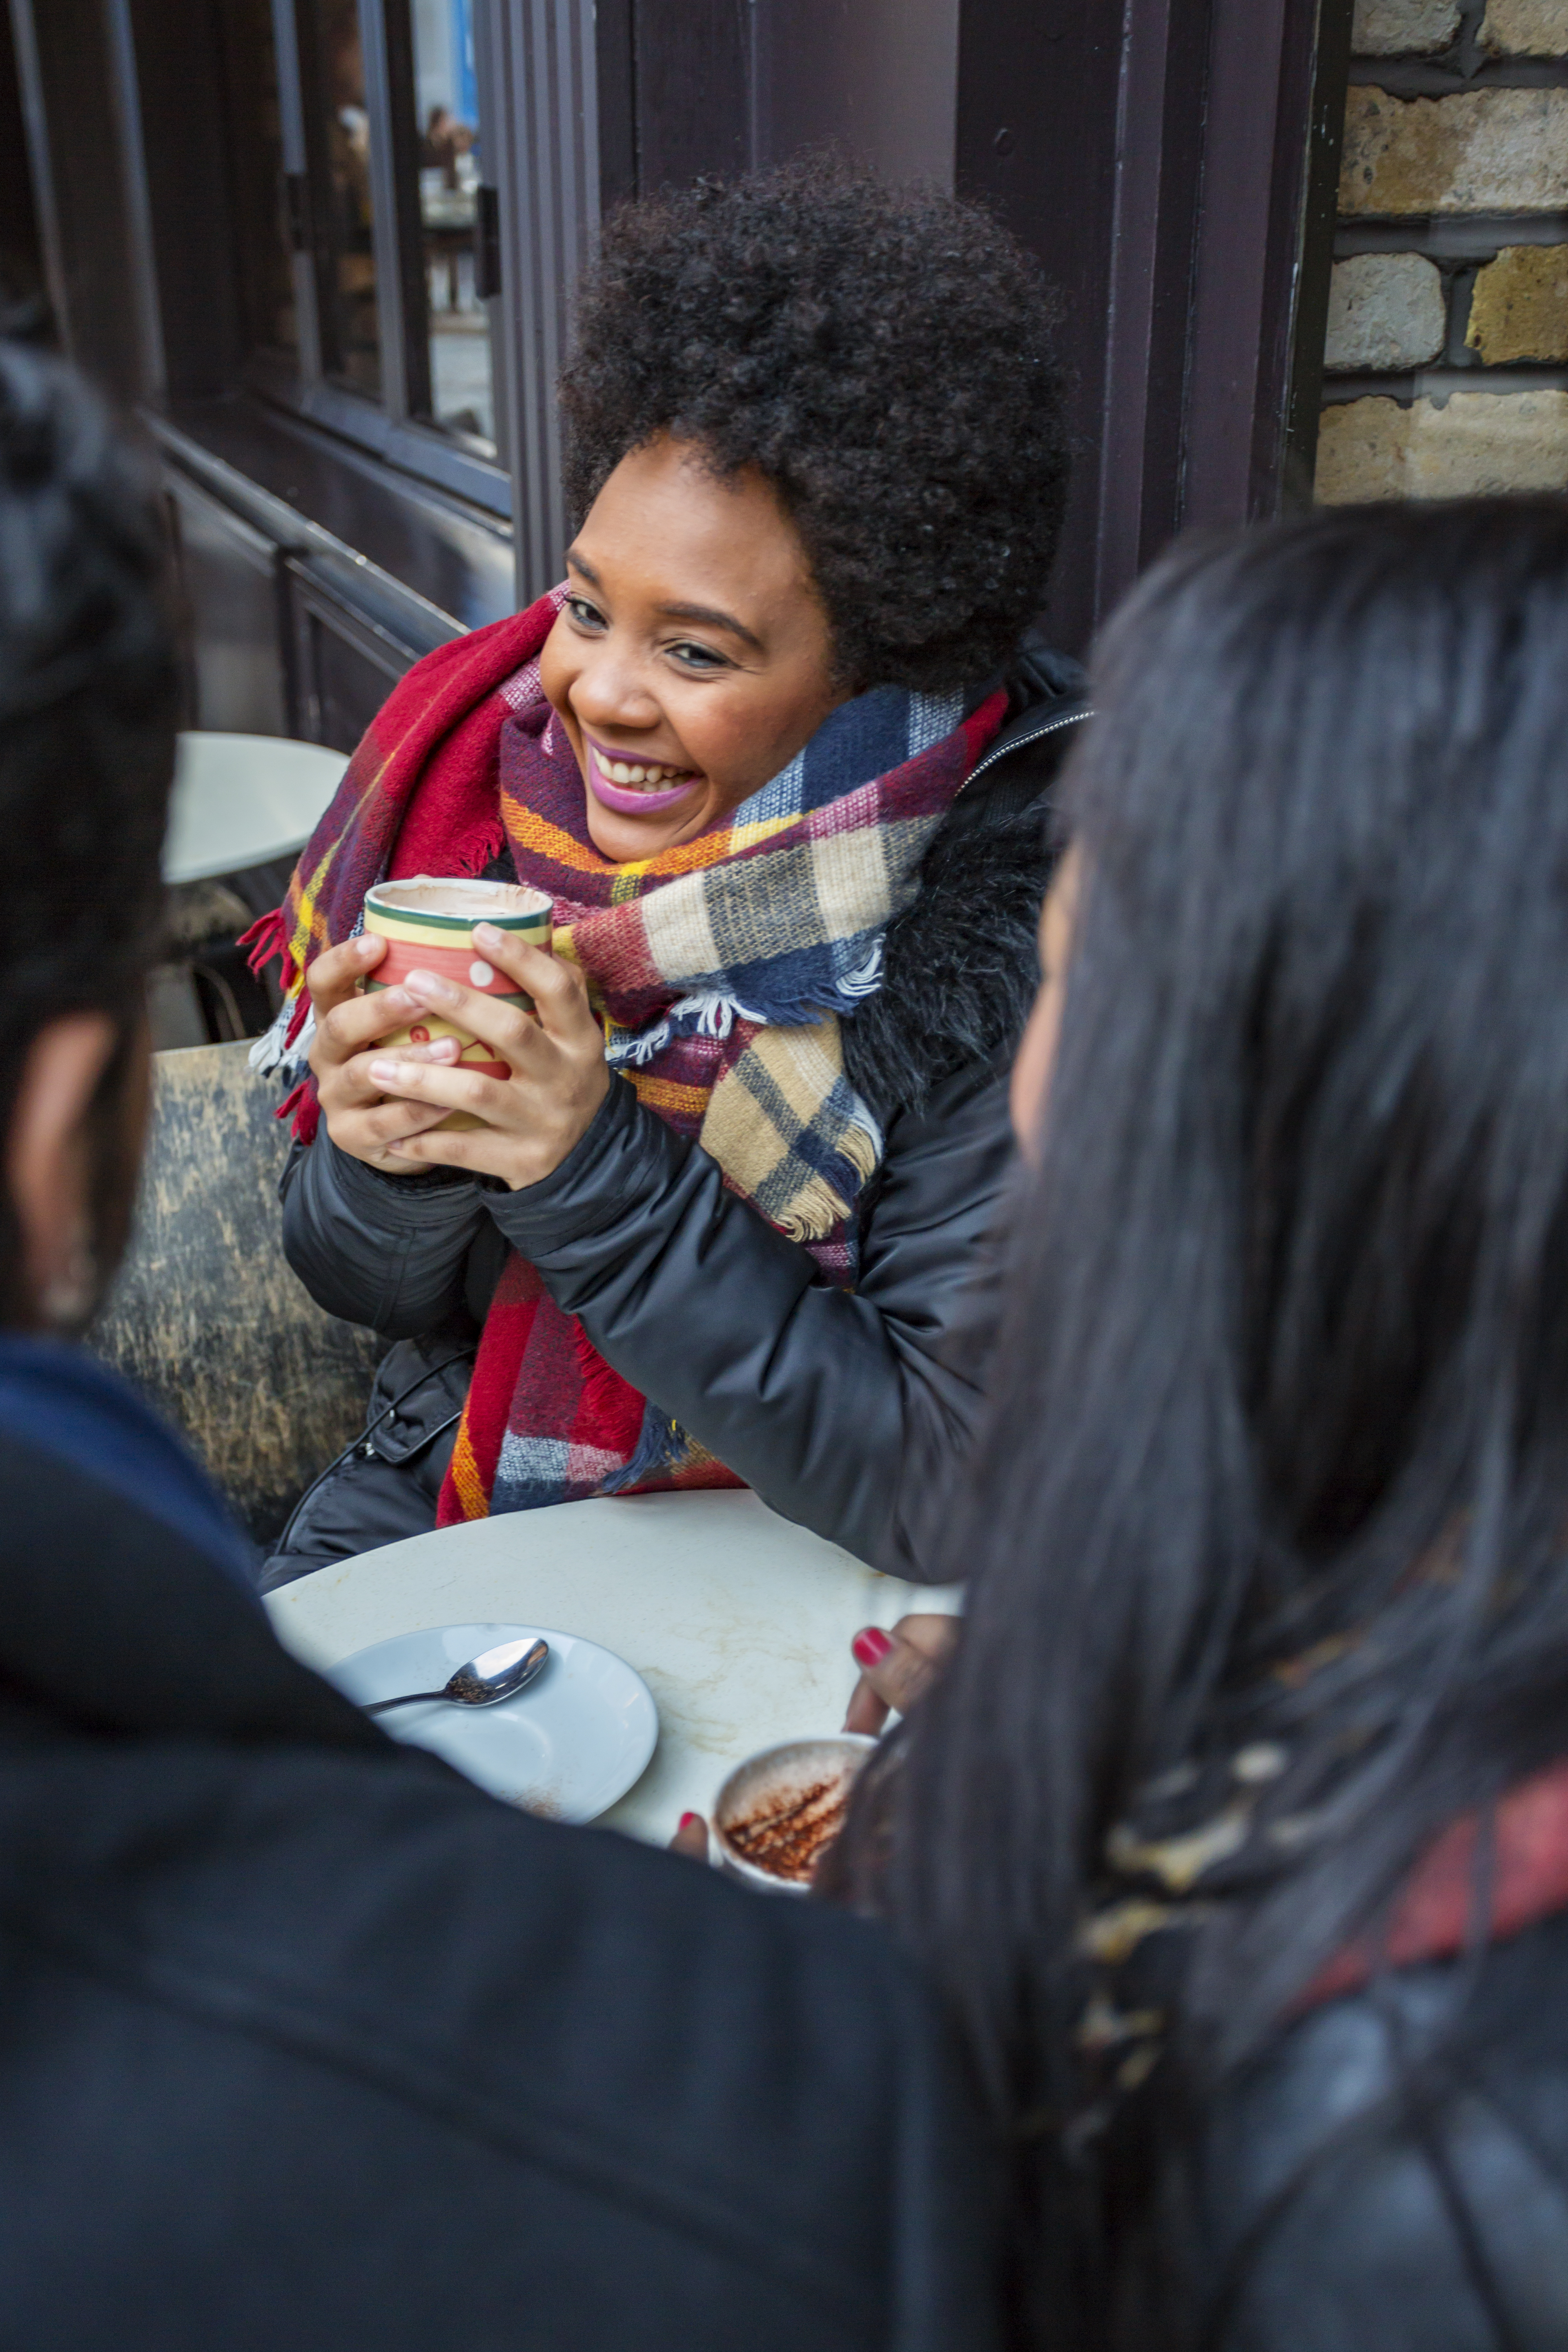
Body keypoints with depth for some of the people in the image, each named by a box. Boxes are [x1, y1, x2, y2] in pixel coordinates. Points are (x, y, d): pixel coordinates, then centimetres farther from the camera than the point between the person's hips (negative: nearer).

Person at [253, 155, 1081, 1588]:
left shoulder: (1013, 933, -23)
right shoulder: (490, 784, -11)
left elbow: (951, 1491, -23)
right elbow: (374, 1286, 0)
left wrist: (594, 1171, -30)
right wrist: (385, 1164, -23)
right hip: (451, 1497, 2)